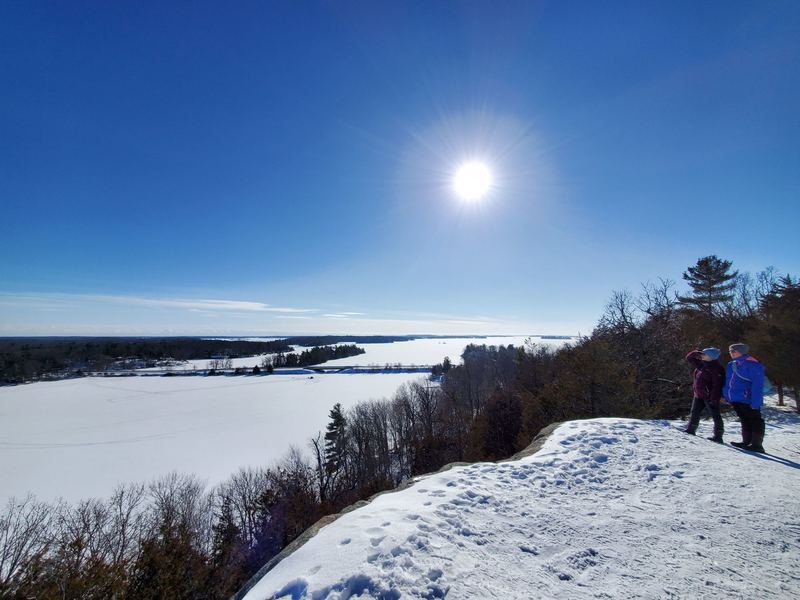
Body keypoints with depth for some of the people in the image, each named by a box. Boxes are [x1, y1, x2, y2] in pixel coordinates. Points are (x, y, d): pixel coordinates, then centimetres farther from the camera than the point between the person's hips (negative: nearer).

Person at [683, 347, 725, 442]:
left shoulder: (717, 369, -18)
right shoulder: (701, 364, 7)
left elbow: (717, 385, -22)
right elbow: (689, 358, 17)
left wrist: (714, 398, -24)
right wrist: (696, 353, -2)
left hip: (709, 397, -9)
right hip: (698, 395, 9)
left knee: (715, 415, 1)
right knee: (695, 413, 18)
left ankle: (718, 436, 9)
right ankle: (690, 430, 30)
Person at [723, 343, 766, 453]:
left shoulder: (752, 365, -14)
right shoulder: (731, 364, 10)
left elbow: (757, 385, -18)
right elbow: (727, 381, 19)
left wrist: (755, 401, -22)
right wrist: (724, 395, 17)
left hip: (747, 400, -8)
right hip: (735, 399, 8)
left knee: (755, 421, 3)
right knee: (745, 421, 17)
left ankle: (757, 444, 9)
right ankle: (746, 442, 26)